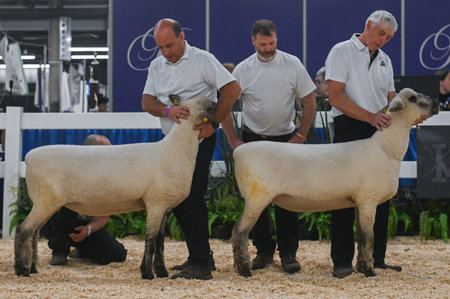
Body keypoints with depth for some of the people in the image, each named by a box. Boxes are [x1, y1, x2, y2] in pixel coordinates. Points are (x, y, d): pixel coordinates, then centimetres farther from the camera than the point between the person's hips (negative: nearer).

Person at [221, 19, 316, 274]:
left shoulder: (292, 64, -3)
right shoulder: (244, 69, -2)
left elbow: (310, 102, 1)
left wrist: (301, 136, -6)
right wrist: (233, 140, -2)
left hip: (286, 139, -1)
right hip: (253, 139, 1)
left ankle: (289, 252, 0)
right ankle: (264, 250, 13)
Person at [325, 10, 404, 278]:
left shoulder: (384, 60, 18)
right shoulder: (342, 52, -2)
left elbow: (391, 99, 18)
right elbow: (336, 96, -12)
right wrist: (370, 116, -21)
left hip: (380, 131, 6)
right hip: (350, 128, -6)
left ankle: (376, 259, 13)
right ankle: (342, 261, -2)